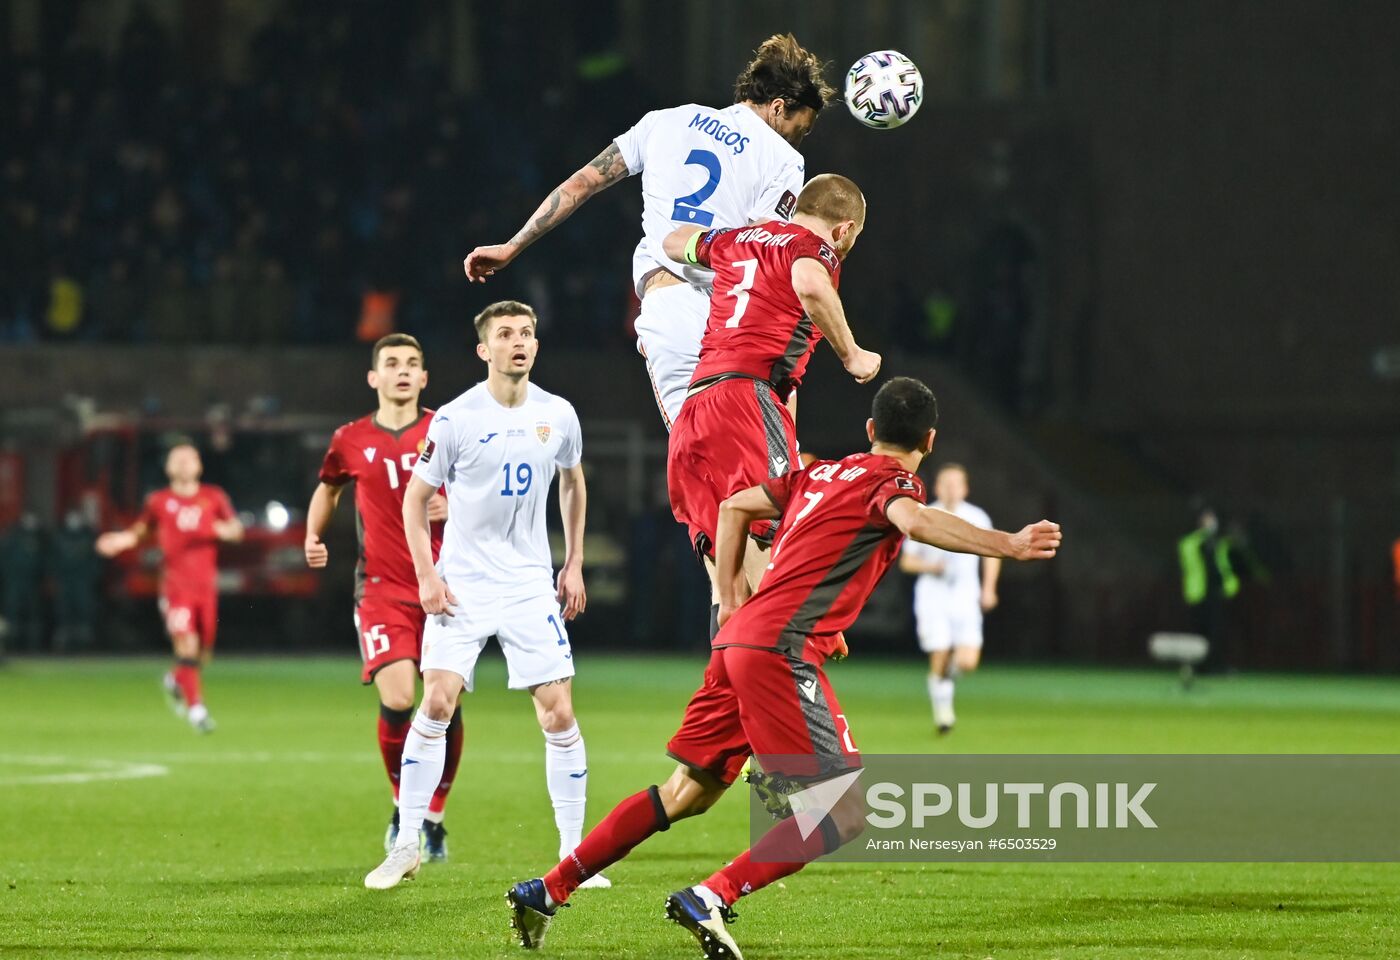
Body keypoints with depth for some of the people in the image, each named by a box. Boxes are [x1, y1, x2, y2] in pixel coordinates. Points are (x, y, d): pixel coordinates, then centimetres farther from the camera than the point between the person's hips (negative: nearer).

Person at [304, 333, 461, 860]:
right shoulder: (351, 440, 4)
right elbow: (328, 486, 24)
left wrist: (455, 507, -11)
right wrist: (313, 535, 9)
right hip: (383, 588, -1)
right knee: (397, 701, -17)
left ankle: (433, 817, 19)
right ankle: (403, 806, 7)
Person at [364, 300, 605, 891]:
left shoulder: (558, 415, 2)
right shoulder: (455, 420, -8)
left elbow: (572, 482, 19)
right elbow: (415, 498, 1)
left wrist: (574, 564, 14)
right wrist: (426, 576, -8)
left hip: (531, 586, 2)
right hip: (462, 586, -2)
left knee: (559, 713, -5)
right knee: (436, 703, -12)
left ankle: (572, 852, 4)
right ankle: (406, 846, -3)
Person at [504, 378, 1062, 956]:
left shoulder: (820, 475, 22)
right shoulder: (891, 482, -1)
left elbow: (734, 507, 31)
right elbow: (914, 521, -25)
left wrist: (731, 598, 32)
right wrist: (1008, 545, -29)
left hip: (738, 641, 8)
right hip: (784, 650, -8)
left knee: (689, 792, 19)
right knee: (848, 812, -9)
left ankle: (546, 892, 18)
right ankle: (710, 900, -21)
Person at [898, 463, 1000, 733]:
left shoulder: (977, 518, 2)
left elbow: (991, 551, 17)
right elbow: (906, 561, 3)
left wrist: (988, 588, 8)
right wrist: (930, 567, -17)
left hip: (965, 599, 1)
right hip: (932, 597, -1)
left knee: (967, 662, -11)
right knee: (939, 660, -9)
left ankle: (951, 667, 25)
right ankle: (942, 709, 13)